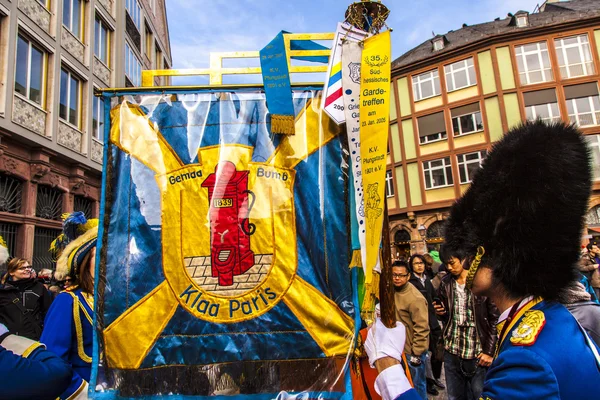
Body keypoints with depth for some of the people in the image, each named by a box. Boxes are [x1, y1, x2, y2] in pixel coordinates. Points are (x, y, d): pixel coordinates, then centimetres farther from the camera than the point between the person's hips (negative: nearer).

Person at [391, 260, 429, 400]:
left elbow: (422, 328, -21)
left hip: (413, 349, -7)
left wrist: (416, 353, -18)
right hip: (400, 346, 7)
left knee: (416, 384, 10)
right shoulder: (393, 291, -2)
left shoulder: (415, 298, -24)